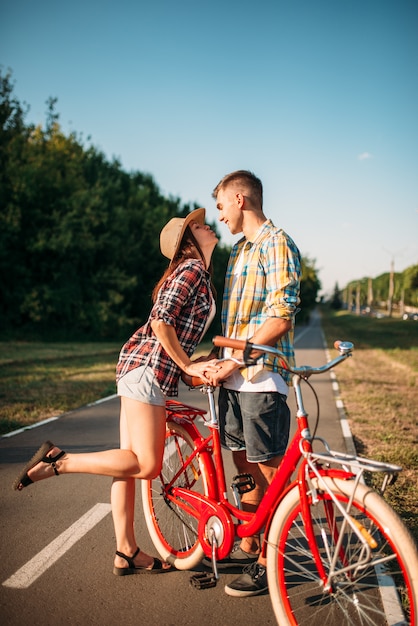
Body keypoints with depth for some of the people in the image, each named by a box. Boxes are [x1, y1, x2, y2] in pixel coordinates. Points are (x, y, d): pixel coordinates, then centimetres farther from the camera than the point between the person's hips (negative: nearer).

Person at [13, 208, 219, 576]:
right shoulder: (193, 269, -9)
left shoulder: (195, 271, 21)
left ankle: (127, 554, 19)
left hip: (138, 366, 10)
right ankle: (58, 461, -2)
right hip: (149, 368, -10)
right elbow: (161, 324, -19)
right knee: (146, 465, -8)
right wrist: (189, 366, -12)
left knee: (131, 461, 10)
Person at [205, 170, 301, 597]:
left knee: (268, 474, 2)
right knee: (245, 469, 17)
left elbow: (280, 319, -18)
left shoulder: (276, 244, -10)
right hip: (234, 379, 9)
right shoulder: (239, 250, 18)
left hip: (262, 377, -9)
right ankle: (247, 548, 31)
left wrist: (234, 362, -17)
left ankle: (271, 562, 16)